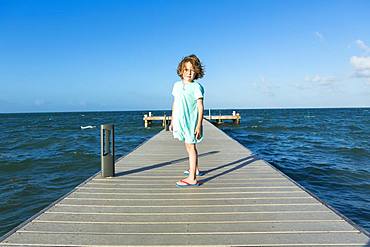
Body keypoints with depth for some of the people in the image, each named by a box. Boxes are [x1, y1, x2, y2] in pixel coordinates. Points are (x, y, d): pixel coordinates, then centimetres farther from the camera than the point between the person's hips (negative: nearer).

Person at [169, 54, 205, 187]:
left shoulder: (196, 87, -10)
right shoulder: (177, 85, 10)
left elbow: (200, 107, -13)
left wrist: (199, 126, -18)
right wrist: (172, 121, 17)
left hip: (191, 121, -7)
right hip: (180, 121, 7)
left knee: (190, 146, -8)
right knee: (190, 146, 19)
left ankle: (192, 178, -5)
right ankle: (195, 169, 37)